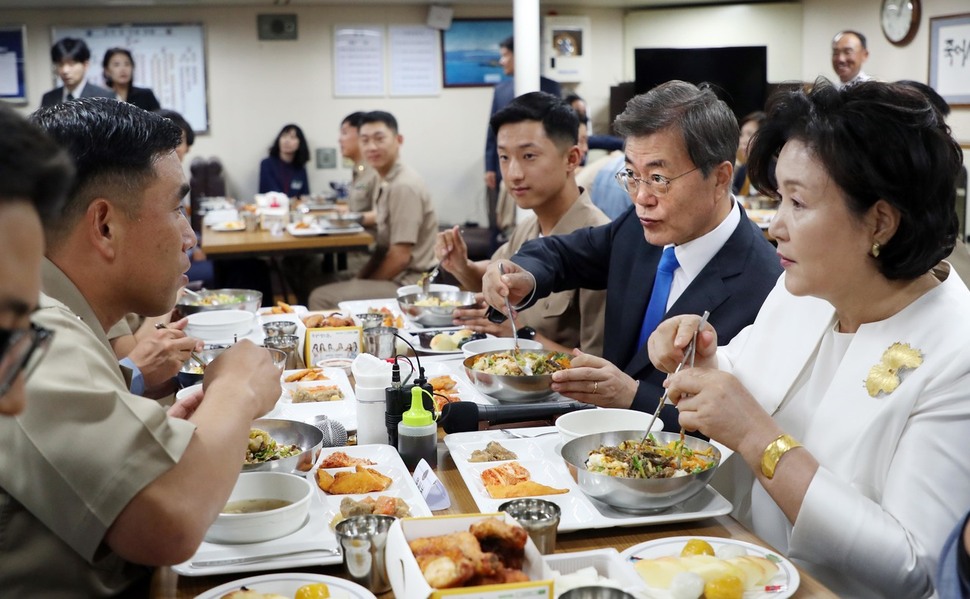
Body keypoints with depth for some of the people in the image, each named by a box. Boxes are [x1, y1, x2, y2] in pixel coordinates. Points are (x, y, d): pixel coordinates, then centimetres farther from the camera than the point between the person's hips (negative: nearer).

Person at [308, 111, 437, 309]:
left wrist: (366, 284, -8)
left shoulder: (404, 186, -18)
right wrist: (360, 278, 6)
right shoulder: (388, 182, 12)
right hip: (396, 279, 10)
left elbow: (401, 256, -19)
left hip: (406, 284, -10)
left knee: (321, 298, -13)